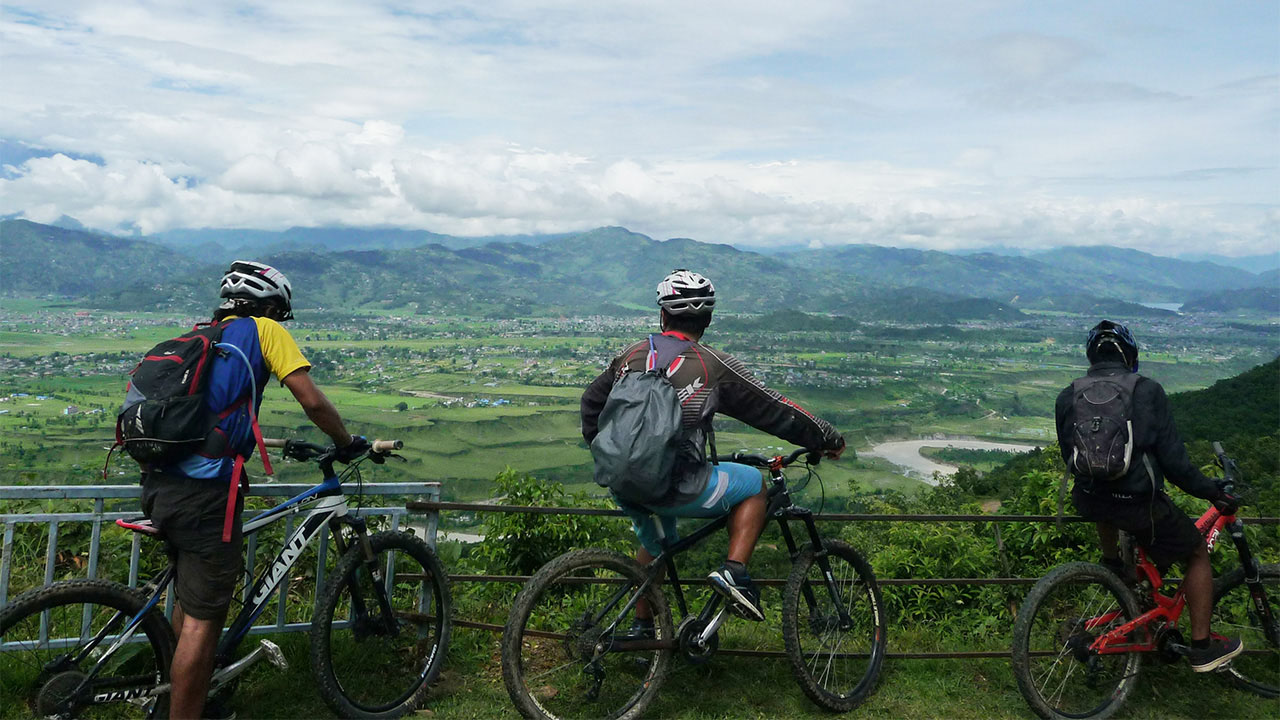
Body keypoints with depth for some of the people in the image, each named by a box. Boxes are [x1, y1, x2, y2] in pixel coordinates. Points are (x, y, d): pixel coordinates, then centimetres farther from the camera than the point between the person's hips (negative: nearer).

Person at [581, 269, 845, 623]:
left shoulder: (632, 355, 7)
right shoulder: (713, 364, -7)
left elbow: (592, 401, 18)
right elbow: (773, 409, -1)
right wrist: (829, 439, 12)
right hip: (678, 488, -5)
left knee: (653, 547, 32)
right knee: (754, 483, 16)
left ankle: (642, 626, 40)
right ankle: (733, 572, 3)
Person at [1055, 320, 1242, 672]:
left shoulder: (1067, 398, 2)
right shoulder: (1147, 391, -8)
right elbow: (1173, 460, -8)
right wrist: (1213, 493, 5)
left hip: (1088, 501, 4)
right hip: (1139, 504, -4)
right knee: (1198, 554, 19)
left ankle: (1111, 563, 45)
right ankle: (1202, 648, 23)